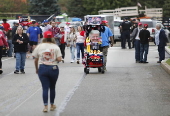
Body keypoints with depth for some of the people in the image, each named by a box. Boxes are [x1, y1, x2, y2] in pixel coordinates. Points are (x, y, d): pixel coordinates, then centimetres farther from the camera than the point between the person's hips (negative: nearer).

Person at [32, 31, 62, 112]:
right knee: (52, 87, 15)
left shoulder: (39, 46, 3)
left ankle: (45, 106, -5)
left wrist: (36, 69, 17)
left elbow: (36, 60, 5)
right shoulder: (55, 47, 0)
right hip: (53, 68, 0)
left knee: (45, 88, 2)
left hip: (42, 68, 0)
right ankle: (52, 105, 25)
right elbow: (59, 59, -9)